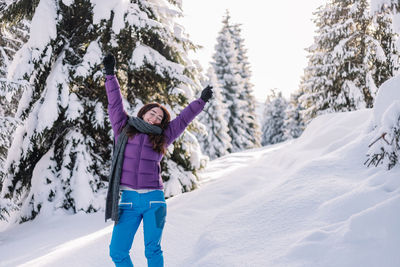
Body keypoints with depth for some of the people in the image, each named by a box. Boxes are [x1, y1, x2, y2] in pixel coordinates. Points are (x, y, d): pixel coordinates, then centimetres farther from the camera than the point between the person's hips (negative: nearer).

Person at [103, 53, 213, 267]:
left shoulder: (161, 138, 13)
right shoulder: (123, 130, 12)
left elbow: (183, 119, 19)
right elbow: (115, 104, 13)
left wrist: (201, 101, 21)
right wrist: (110, 75, 13)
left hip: (153, 199, 0)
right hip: (128, 199, 0)